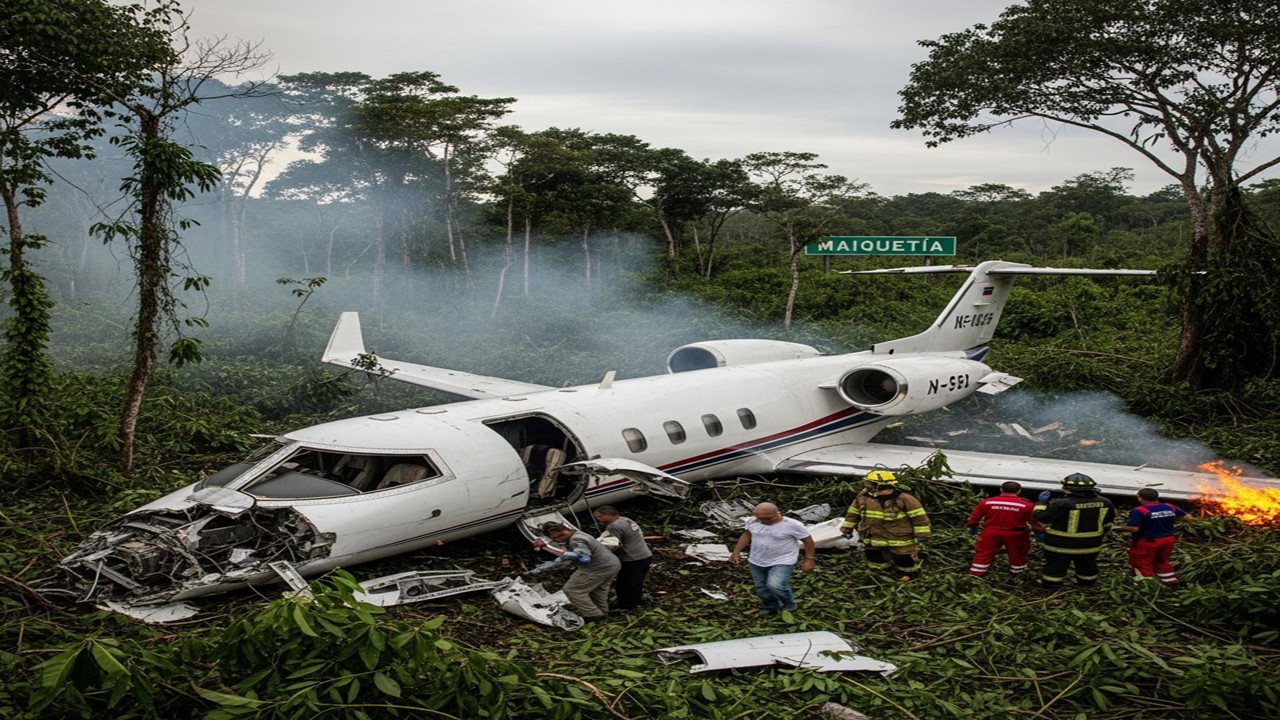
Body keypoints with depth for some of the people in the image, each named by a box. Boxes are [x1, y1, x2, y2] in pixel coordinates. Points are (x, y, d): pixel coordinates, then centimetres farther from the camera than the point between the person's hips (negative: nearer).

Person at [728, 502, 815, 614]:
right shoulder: (753, 521, -8)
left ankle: (789, 606, 3)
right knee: (761, 588, 12)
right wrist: (736, 552, 5)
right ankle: (770, 606, 40)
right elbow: (746, 535, 9)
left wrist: (809, 560, -9)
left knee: (775, 585, -23)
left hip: (782, 562, -5)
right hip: (757, 562, 5)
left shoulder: (792, 525, -19)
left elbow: (808, 540, -9)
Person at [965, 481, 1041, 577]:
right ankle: (1018, 574, 32)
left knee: (983, 554, 11)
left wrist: (972, 527, 21)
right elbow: (1034, 521, -2)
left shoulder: (987, 502, -5)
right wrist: (1039, 532, 14)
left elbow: (974, 517, 4)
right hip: (1015, 535, -1)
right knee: (1018, 555, 18)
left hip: (991, 533, 1)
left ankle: (975, 575, 12)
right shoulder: (1026, 505, -11)